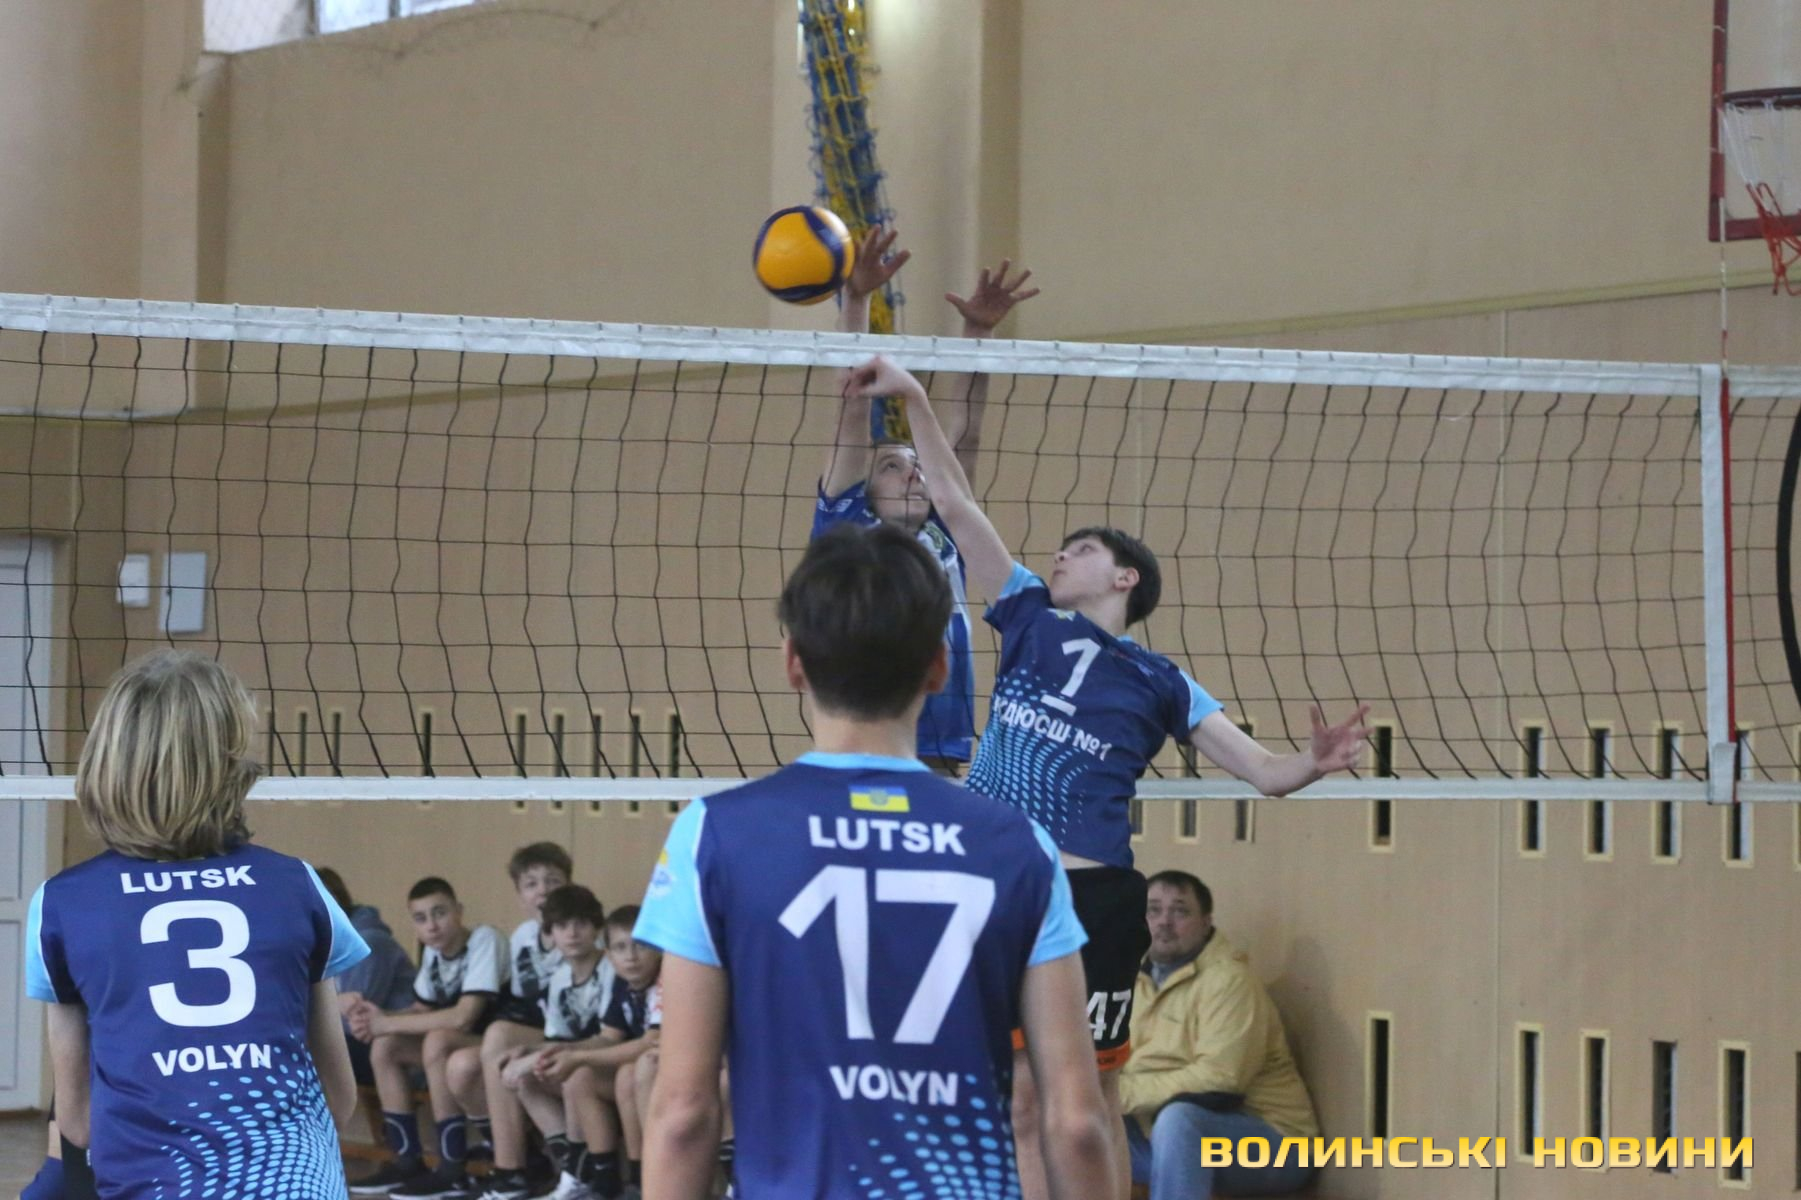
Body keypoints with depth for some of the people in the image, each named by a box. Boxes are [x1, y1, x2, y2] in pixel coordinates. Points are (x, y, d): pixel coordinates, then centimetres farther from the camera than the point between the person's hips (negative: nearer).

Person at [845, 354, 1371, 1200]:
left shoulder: (1158, 684, 7)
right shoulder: (1029, 621, 13)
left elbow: (1264, 772, 3)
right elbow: (956, 505, 10)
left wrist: (1316, 764, -20)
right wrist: (914, 400, 2)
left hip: (1089, 900, -3)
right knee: (1021, 1103, 6)